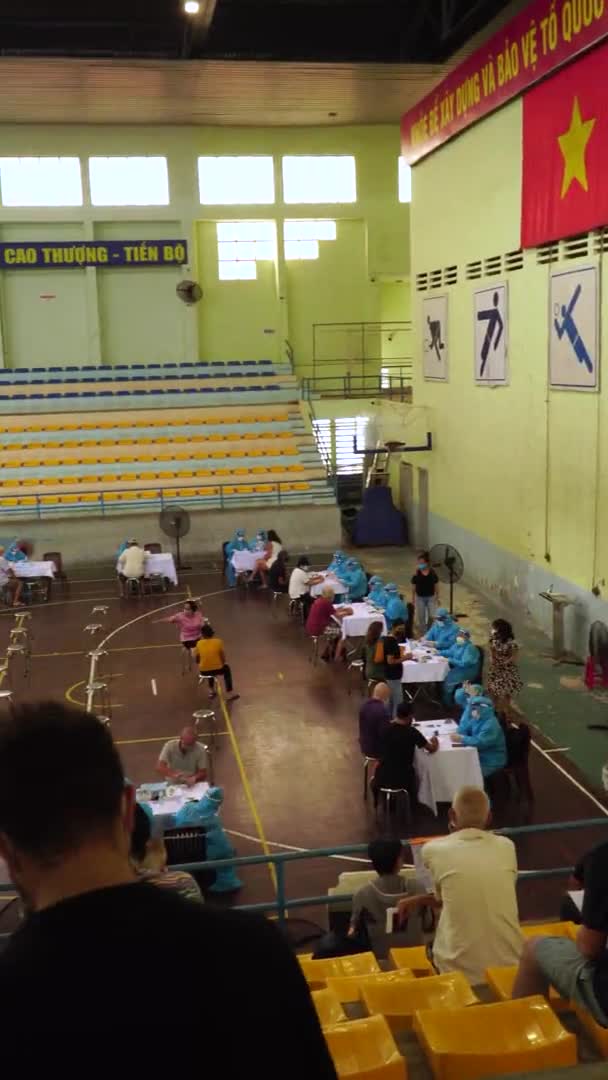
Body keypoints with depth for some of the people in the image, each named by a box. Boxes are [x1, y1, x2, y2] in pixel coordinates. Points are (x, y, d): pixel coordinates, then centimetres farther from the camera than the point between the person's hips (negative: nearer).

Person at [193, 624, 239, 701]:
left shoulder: (199, 643, -5)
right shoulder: (218, 641, -8)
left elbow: (196, 659, 2)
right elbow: (223, 657, -1)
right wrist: (222, 663, 19)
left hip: (204, 671, 1)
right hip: (217, 669, -1)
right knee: (226, 668, 34)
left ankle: (212, 691, 45)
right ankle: (230, 693, 30)